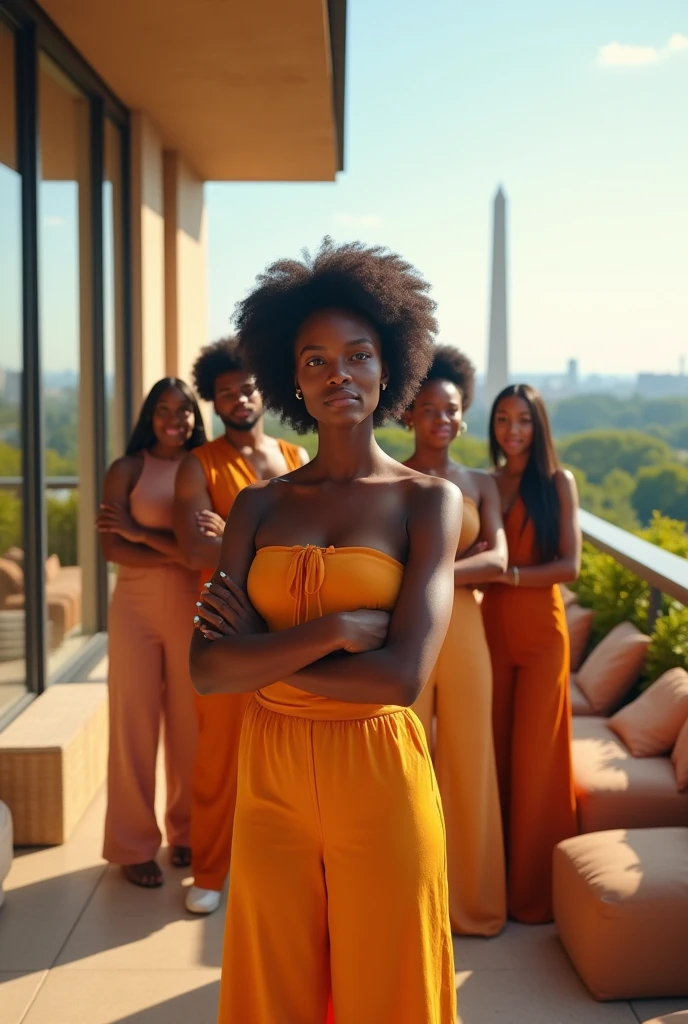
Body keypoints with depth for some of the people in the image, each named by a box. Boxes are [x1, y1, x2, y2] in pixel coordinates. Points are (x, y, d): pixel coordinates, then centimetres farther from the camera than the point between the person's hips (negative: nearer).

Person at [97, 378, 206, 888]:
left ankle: (187, 831, 25)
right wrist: (179, 554, -17)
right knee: (136, 721, 4)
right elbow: (112, 547, -8)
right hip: (136, 606, -1)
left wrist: (141, 532, -13)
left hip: (192, 607, 2)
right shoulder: (128, 469, 1)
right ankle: (134, 845, 15)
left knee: (190, 721, 7)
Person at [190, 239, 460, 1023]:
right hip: (270, 779, 3)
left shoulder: (429, 501, -4)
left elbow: (402, 673, -17)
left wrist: (261, 654, -10)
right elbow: (207, 669, -8)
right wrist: (336, 628, -18)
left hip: (378, 780, -3)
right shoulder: (258, 504, 4)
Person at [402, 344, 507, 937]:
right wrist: (465, 566, -19)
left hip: (464, 634, 2)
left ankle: (471, 899, 25)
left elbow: (498, 560, -8)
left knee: (467, 767, 9)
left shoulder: (480, 484, 7)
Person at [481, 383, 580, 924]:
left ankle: (535, 888, 14)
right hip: (493, 626, 3)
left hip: (541, 630, -3)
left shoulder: (558, 482, -2)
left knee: (534, 755, 1)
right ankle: (495, 875, 19)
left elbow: (570, 565, -9)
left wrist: (509, 574, -21)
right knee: (494, 750, 6)